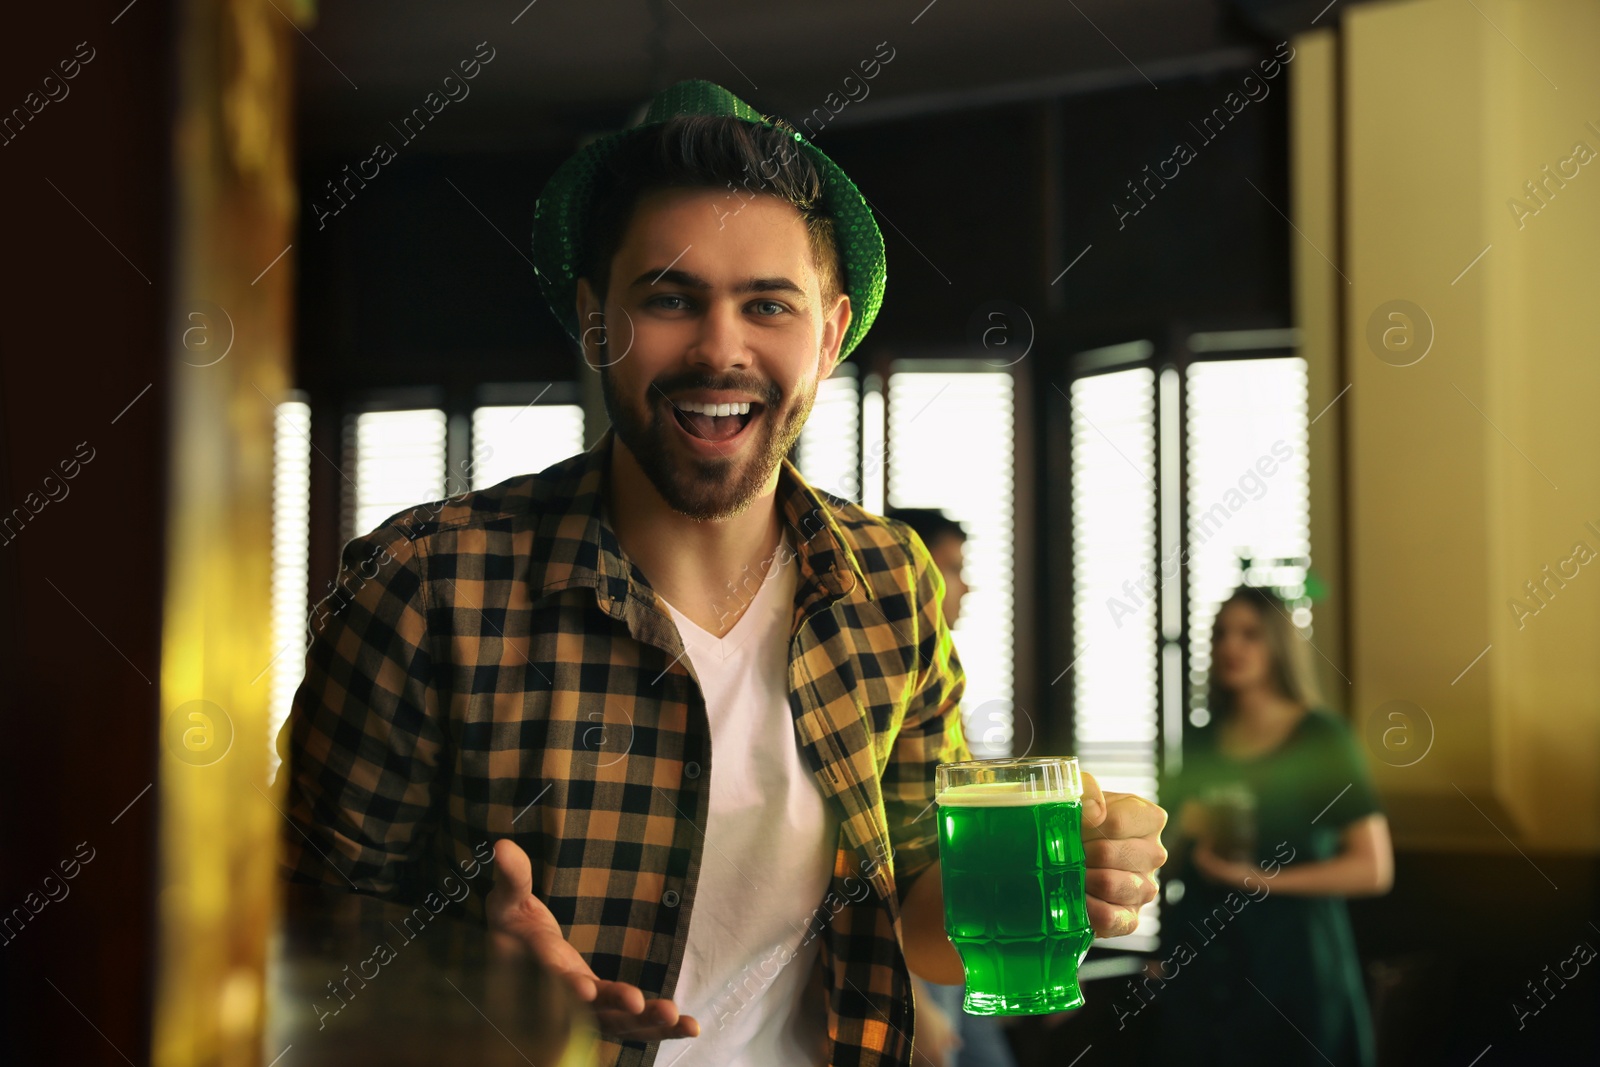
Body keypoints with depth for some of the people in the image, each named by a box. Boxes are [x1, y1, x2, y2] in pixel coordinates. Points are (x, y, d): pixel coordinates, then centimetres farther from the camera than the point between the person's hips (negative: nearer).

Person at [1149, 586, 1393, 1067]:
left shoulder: (1322, 739, -6)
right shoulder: (1202, 745, 8)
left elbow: (1373, 869, -12)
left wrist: (1257, 878, -16)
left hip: (1289, 963, -4)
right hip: (1200, 962, 4)